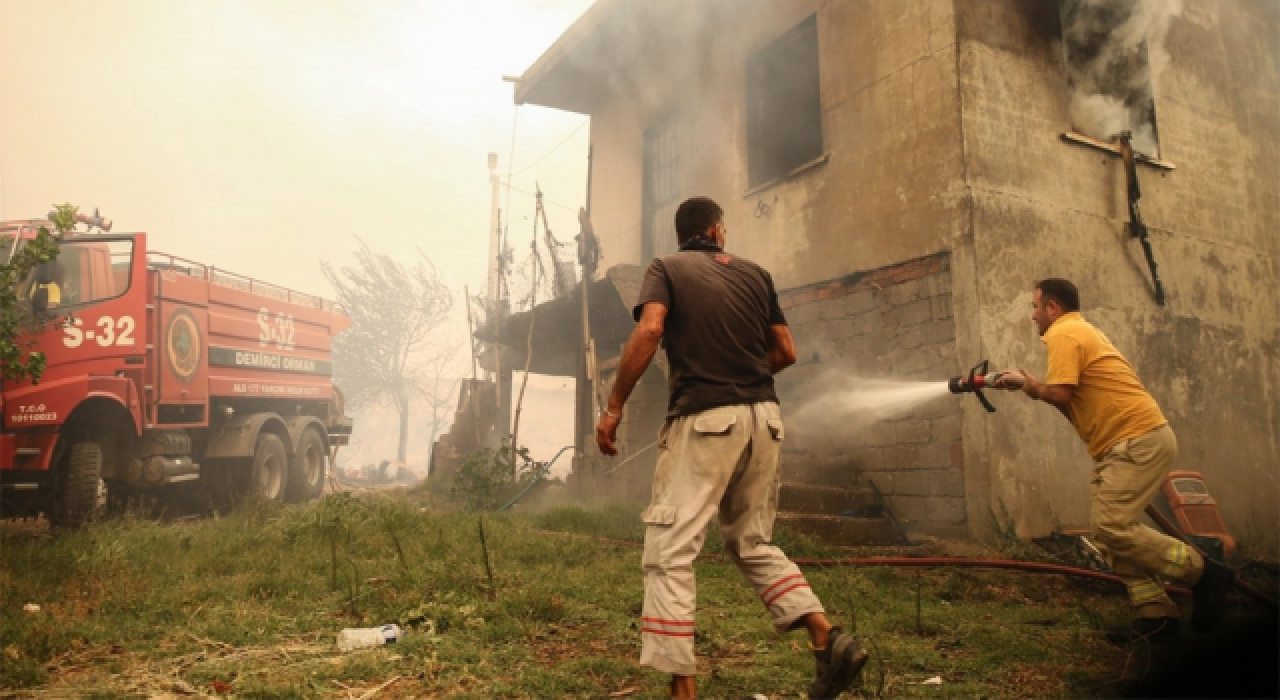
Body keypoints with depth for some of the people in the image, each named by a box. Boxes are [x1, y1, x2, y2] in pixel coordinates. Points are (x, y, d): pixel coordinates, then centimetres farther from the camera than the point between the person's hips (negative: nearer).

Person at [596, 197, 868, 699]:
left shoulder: (667, 268, 5)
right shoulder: (755, 273, 17)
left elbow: (648, 331, -13)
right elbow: (786, 351, 13)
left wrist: (613, 407, -9)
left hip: (704, 418, -5)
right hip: (763, 417, 5)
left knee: (670, 552, -2)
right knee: (753, 543, 20)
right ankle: (828, 639, 9)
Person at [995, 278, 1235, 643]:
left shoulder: (1063, 334, -10)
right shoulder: (1080, 331, 22)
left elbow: (1060, 395, -20)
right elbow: (1075, 400, 19)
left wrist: (1028, 384, -1)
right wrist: (1031, 384, 13)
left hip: (1139, 438, -11)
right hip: (1127, 441, 11)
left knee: (1111, 527, -14)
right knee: (1107, 529, 7)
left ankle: (1204, 572, -2)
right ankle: (1155, 614, 7)